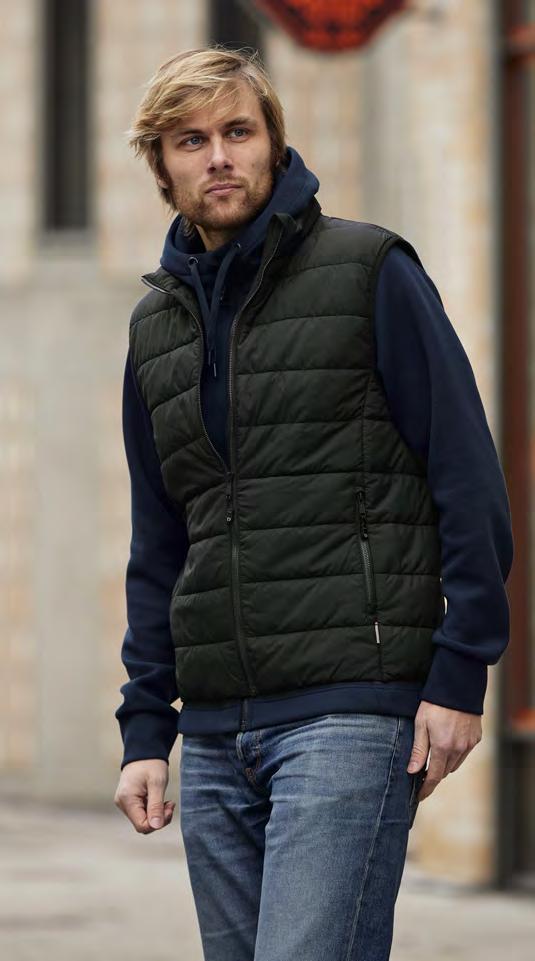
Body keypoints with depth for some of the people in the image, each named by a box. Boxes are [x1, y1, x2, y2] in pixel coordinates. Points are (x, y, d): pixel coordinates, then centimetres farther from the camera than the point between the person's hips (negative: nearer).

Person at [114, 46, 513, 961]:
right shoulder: (157, 323, 16)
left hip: (352, 711, -6)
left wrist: (459, 675, -10)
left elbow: (468, 482, -3)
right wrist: (144, 729, 14)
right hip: (215, 730, 6)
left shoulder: (369, 273, -1)